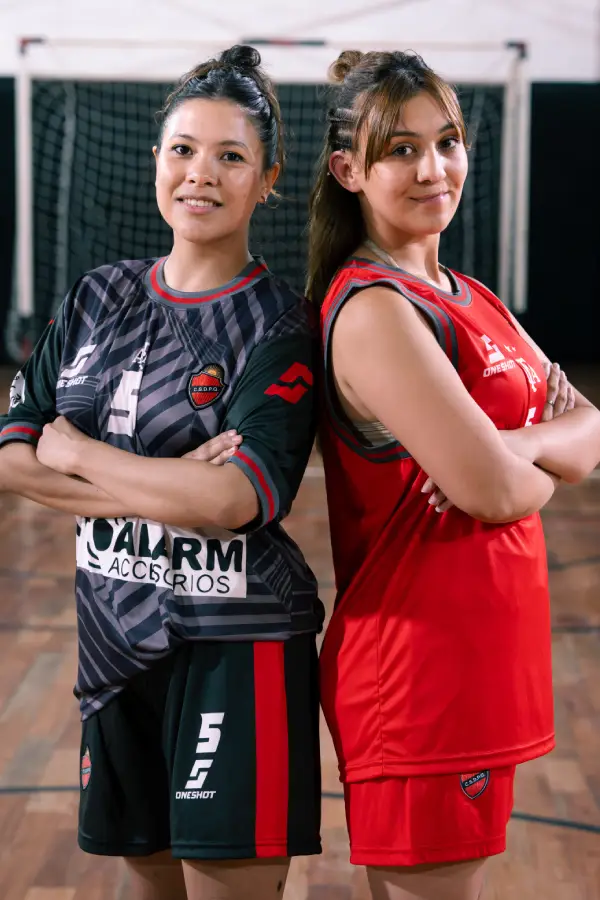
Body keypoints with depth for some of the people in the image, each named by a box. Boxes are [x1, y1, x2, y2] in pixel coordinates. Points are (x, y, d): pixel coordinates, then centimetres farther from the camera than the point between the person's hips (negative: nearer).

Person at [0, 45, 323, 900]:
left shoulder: (279, 328, -10)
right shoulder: (100, 298, 6)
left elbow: (236, 500, -24)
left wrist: (72, 452, -12)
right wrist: (167, 488, -15)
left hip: (235, 654, -5)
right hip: (117, 640, 6)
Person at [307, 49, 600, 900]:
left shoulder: (471, 300, 12)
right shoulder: (373, 310, -17)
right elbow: (492, 490, -23)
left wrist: (509, 445, -14)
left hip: (487, 655, 9)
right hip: (421, 663, -9)